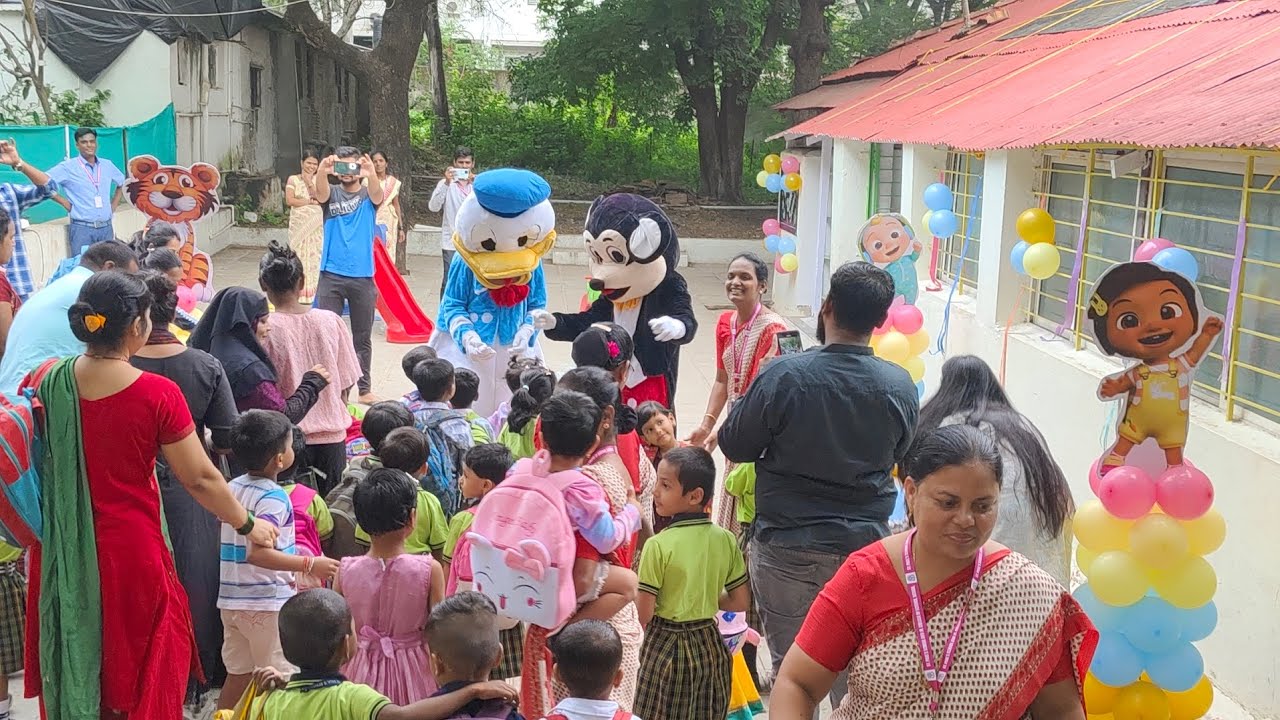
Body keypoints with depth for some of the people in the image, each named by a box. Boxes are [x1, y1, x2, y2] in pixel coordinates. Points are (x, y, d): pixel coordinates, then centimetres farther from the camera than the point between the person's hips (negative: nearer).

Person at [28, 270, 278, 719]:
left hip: (64, 548, 4)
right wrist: (248, 525, 0)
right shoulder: (157, 395, -19)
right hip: (129, 548, -4)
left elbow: (38, 462, 4)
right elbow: (200, 479, -14)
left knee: (73, 655, 22)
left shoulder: (50, 383, -7)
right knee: (136, 662, 15)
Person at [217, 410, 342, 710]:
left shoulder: (233, 487, 8)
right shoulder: (274, 498, -18)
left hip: (231, 599, 8)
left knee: (238, 675, 16)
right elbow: (258, 553, -28)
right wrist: (309, 565, -27)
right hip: (267, 603, -8)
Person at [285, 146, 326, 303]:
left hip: (315, 225, 1)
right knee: (299, 255, -1)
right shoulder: (293, 179, 3)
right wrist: (311, 201, -9)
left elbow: (320, 198, -7)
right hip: (298, 224, -1)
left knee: (314, 256, 0)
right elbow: (289, 200, -8)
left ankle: (312, 292, 4)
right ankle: (299, 293, 1)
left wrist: (309, 182, -13)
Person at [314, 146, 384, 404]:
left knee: (362, 338, 10)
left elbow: (378, 194, -20)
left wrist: (372, 174, -44)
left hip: (362, 276, 0)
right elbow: (320, 193, -19)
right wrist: (322, 173, -43)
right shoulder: (331, 193, 4)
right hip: (331, 275, 0)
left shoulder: (368, 196, 4)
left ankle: (365, 388, 19)